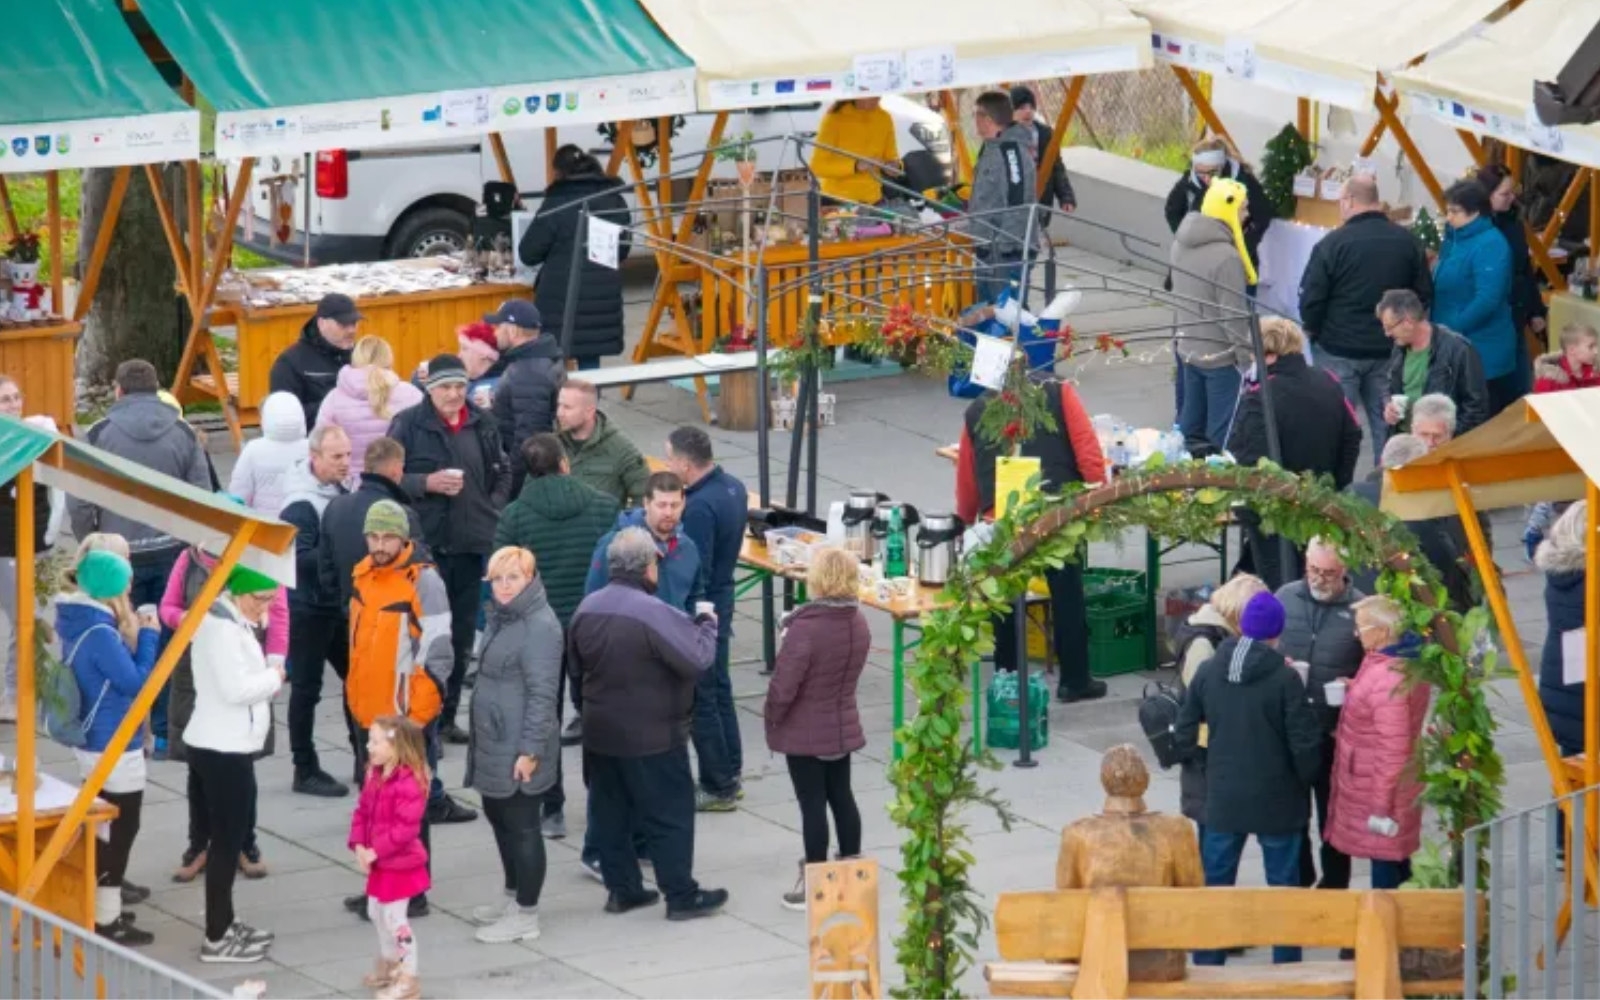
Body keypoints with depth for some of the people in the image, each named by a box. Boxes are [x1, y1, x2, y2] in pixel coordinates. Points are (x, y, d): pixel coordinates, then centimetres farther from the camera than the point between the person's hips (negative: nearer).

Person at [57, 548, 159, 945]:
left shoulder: (79, 623, 5)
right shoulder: (100, 633, -25)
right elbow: (136, 682, -22)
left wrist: (128, 633, 1)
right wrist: (147, 636, -13)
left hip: (92, 742, 10)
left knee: (102, 828, 20)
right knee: (120, 831, 0)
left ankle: (98, 908, 27)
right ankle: (106, 921, 5)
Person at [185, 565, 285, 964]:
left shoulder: (231, 620, 12)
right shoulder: (222, 627, -20)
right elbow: (235, 689, -26)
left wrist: (267, 676, 2)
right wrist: (275, 677, -12)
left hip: (226, 745, 10)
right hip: (222, 748, -10)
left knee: (230, 839, 18)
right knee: (226, 841, -4)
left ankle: (224, 925, 28)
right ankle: (216, 939, 2)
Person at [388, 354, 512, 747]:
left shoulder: (482, 424, 8)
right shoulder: (409, 424, -6)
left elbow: (502, 473, 19)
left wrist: (493, 509, 6)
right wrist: (427, 483, -17)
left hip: (471, 542, 5)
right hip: (426, 542, -5)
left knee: (463, 633, 11)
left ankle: (447, 715, 21)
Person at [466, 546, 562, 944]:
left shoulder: (540, 627, -20)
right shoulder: (501, 617, 12)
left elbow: (542, 694, -22)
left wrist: (531, 750, -22)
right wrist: (479, 735, 24)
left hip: (519, 749, -10)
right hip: (493, 743, 10)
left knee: (522, 825, -2)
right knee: (498, 816, 20)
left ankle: (526, 916, 6)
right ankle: (513, 898, 36)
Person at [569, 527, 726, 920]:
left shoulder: (587, 608, 0)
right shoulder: (653, 614, -23)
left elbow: (577, 660, 13)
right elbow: (698, 659, -23)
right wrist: (708, 626, -5)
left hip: (599, 734, 7)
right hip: (652, 737, -7)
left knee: (610, 812, 16)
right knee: (670, 814, 4)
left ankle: (621, 888, 22)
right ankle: (682, 896, 9)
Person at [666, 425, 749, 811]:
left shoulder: (700, 507, -28)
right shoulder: (733, 487, 2)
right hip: (723, 599, 10)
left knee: (700, 700, 2)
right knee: (719, 689, 21)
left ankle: (718, 787, 10)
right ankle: (731, 774, 32)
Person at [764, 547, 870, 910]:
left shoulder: (806, 627, -27)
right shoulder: (858, 622, -2)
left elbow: (783, 686, -23)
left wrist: (771, 717, -6)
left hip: (804, 732, -7)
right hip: (843, 727, 7)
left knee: (812, 804, 1)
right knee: (841, 797, 17)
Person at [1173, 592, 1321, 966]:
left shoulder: (1208, 672, -4)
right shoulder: (1284, 678, -15)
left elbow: (1185, 737, 1)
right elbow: (1305, 743, -14)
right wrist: (1305, 781, 5)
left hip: (1222, 798, 3)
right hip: (1276, 801, -3)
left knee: (1214, 883, 12)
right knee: (1283, 885, 10)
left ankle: (1206, 966, 15)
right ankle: (1287, 965, 15)